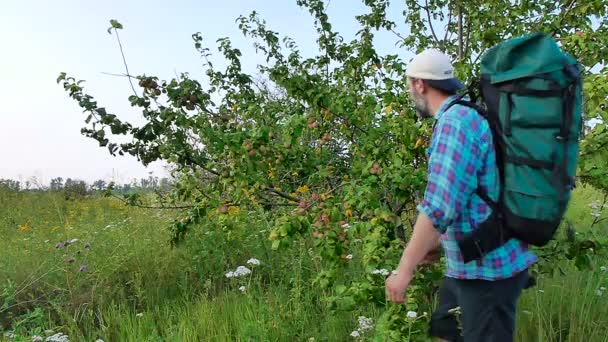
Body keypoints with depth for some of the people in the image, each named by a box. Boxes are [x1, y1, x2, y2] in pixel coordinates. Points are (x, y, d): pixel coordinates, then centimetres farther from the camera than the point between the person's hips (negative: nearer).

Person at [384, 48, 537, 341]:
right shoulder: (465, 117, 12)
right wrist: (432, 246, 20)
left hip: (486, 269, -10)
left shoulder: (455, 121, -21)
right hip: (467, 265, 10)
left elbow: (438, 207, -27)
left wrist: (404, 269, -20)